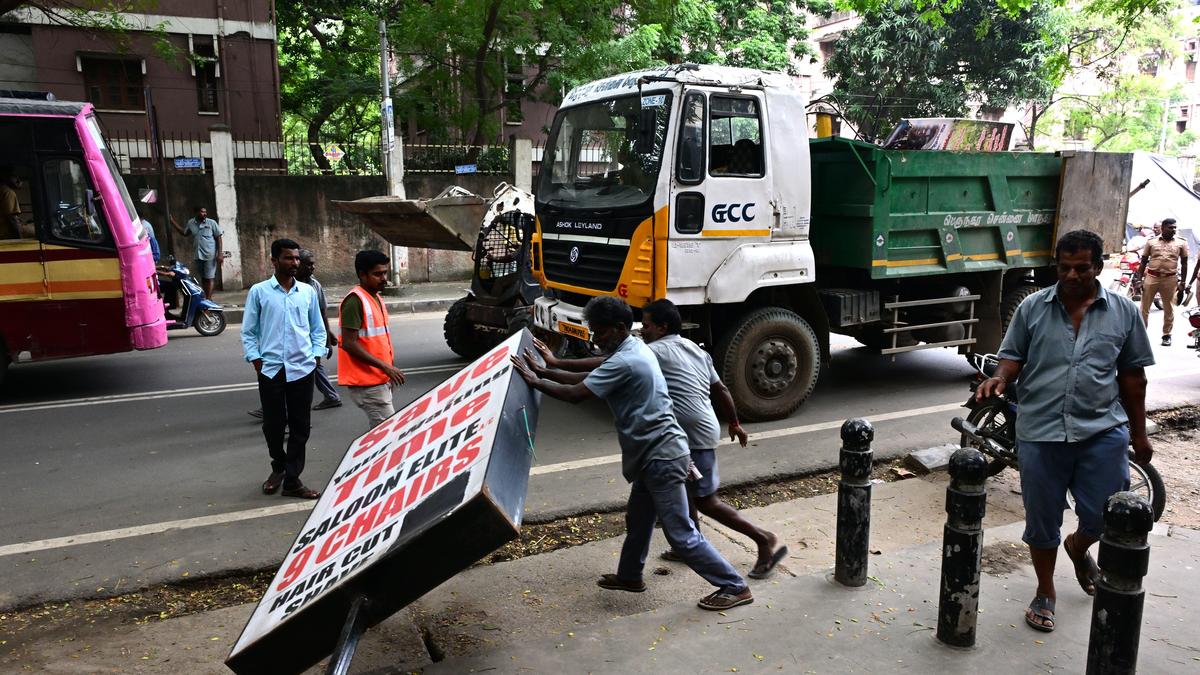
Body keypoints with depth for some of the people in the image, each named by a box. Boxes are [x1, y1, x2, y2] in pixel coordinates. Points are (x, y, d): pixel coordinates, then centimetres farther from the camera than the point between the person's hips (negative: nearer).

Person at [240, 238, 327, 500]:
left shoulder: (308, 291, 7)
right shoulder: (259, 291, 1)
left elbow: (318, 329, 14)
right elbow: (248, 332, 4)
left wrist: (316, 355, 3)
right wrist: (256, 360, -4)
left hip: (302, 369, 2)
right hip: (271, 369, -1)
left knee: (300, 427, 3)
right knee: (273, 424, 7)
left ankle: (292, 480, 12)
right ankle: (278, 467, 34)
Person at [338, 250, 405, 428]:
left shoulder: (376, 298, 14)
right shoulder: (355, 300, -15)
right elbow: (349, 344, -21)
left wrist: (389, 369, 17)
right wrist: (385, 367, -21)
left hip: (380, 380, 9)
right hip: (367, 382, -9)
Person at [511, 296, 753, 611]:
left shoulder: (624, 362, -21)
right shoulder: (633, 348, 10)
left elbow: (575, 394, -20)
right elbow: (589, 378, 16)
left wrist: (535, 381, -7)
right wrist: (544, 371, 12)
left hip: (661, 457, -10)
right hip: (654, 454, 10)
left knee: (681, 533, -3)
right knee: (637, 519, 24)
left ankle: (735, 587, 6)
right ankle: (629, 576, 42)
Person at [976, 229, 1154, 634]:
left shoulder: (1123, 311, 5)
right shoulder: (1033, 307, 3)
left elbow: (1132, 376, 9)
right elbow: (1013, 355, 7)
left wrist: (1139, 433, 11)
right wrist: (1001, 378, -17)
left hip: (1103, 430, 1)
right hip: (1041, 432, 0)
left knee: (1102, 516, 4)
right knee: (1042, 520, 8)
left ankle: (1078, 547, 41)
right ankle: (1045, 593, 29)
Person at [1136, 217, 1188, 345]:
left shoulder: (1181, 243, 4)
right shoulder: (1151, 242, 3)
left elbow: (1184, 263, 7)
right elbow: (1143, 262, 7)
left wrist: (1183, 282, 3)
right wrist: (1140, 279, 1)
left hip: (1170, 279, 0)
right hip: (1151, 277, 0)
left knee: (1169, 309, 9)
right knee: (1144, 307, 3)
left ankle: (1167, 335, 19)